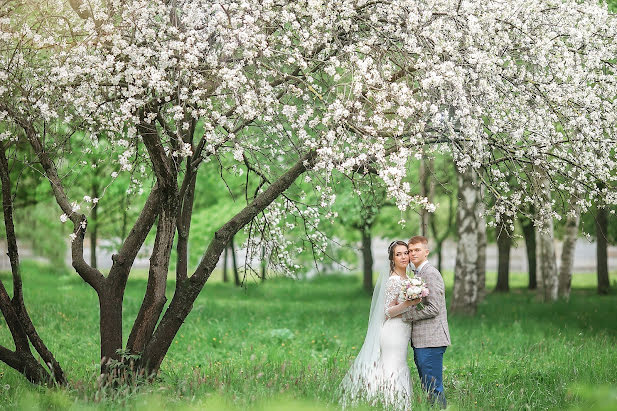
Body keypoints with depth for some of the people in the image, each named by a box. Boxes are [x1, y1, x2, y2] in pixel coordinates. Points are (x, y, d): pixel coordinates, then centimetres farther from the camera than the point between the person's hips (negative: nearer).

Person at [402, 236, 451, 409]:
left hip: (431, 340, -10)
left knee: (434, 387, -8)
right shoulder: (416, 274, 19)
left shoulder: (431, 273, -12)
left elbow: (433, 308, -18)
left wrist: (404, 315, -13)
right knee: (427, 386, 14)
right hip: (420, 341, 10)